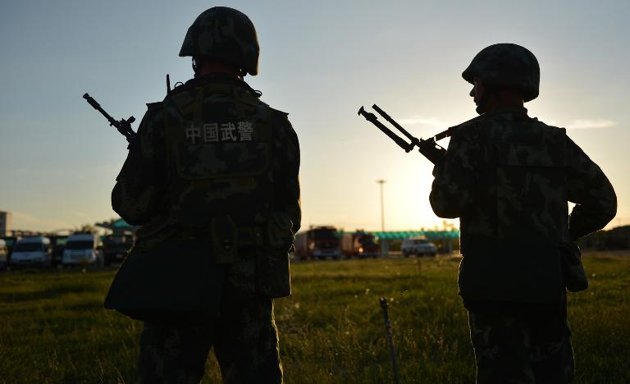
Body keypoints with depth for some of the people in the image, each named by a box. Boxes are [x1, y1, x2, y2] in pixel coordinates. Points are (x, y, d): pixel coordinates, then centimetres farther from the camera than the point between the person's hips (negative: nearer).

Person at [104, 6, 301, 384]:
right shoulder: (272, 123, 3)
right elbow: (290, 212, 7)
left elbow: (131, 204, -4)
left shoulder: (165, 116, -3)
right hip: (250, 284, 2)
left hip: (179, 285, -2)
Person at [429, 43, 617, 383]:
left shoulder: (472, 136, -5)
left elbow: (448, 203, -13)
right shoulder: (556, 141, 11)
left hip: (496, 283, -5)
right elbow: (603, 201, 13)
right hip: (549, 282, 5)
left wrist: (441, 175, 8)